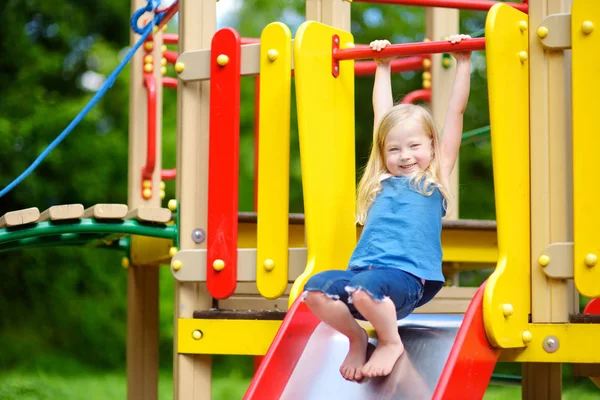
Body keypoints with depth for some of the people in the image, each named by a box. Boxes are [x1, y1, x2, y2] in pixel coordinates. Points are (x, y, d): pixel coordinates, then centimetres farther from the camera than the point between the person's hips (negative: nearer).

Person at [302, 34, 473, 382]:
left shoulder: (437, 177, 13)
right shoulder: (383, 181, 23)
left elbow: (456, 111, 14)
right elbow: (382, 115, 32)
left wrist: (463, 63, 15)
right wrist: (382, 66, 39)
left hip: (409, 278, -5)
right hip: (364, 269, 5)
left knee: (364, 288, -35)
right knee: (316, 288, -23)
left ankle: (391, 342, -6)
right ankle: (356, 338, 3)